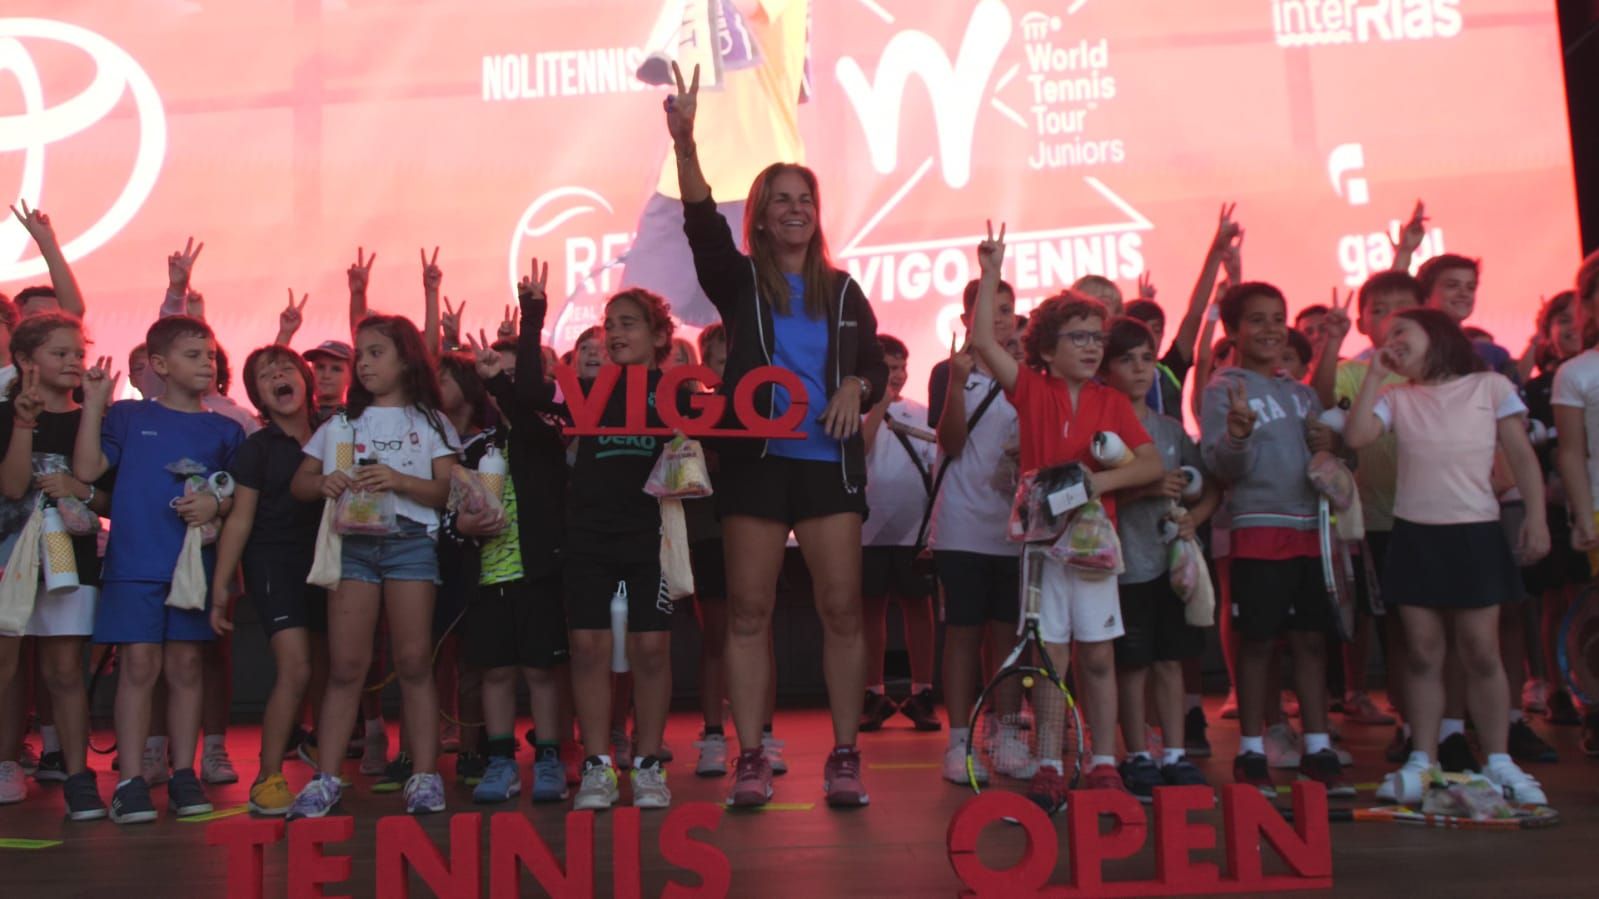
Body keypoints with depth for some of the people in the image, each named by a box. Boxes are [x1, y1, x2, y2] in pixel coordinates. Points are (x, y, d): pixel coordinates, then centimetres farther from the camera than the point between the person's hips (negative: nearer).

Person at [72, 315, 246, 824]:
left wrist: (217, 505, -10)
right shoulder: (128, 416, 7)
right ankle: (130, 781, 3)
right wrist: (94, 403, -5)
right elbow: (86, 469, -4)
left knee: (185, 665, 5)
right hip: (134, 560, -2)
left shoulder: (224, 430, 11)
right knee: (138, 664, -4)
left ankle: (184, 775, 12)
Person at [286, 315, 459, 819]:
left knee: (414, 661, -3)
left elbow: (448, 490, 0)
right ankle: (326, 779, 1)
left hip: (411, 543, -2)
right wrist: (324, 483, -8)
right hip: (352, 541, 2)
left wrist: (399, 481, -16)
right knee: (345, 665, -2)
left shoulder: (430, 423, 10)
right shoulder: (342, 422, 17)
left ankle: (423, 775, 3)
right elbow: (300, 483, 14)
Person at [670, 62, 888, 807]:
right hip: (756, 460, -1)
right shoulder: (739, 280, 5)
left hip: (829, 462, 2)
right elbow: (700, 222, -12)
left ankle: (844, 757, 9)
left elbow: (875, 365, 12)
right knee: (748, 609, 0)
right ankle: (750, 759, 7)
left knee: (842, 608, -1)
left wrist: (855, 386, -12)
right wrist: (685, 142, -27)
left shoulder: (843, 290, 12)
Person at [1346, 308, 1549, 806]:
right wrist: (1374, 374, -4)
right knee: (1422, 654, 5)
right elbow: (1356, 435, -10)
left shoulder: (1490, 386, 3)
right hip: (1413, 534, 2)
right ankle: (1421, 763, 12)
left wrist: (1536, 516, -5)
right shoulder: (1397, 398, 8)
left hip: (1474, 532, -2)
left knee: (1481, 652, 1)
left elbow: (1522, 455, 3)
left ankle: (1499, 763, 13)